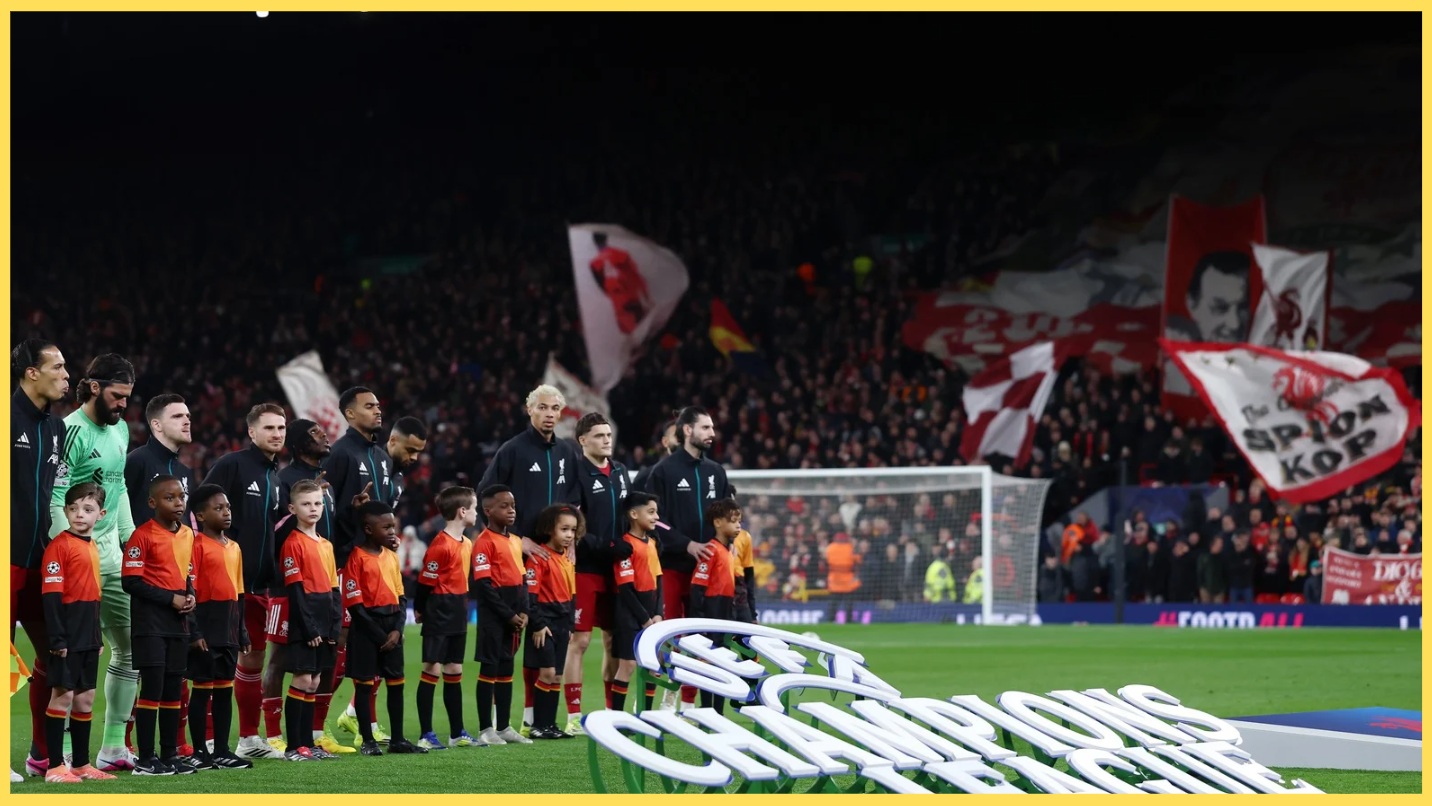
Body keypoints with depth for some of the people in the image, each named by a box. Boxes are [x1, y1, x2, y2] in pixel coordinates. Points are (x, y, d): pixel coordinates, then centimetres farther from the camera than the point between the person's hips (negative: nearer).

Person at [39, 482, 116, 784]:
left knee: (85, 697, 11)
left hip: (88, 636, 8)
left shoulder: (92, 547, 14)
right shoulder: (60, 545, -11)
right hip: (68, 634, -8)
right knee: (63, 694, -6)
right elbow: (50, 594, -15)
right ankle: (55, 767, -4)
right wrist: (57, 637, -20)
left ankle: (81, 764, 19)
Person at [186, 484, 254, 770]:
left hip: (229, 631, 7)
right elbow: (189, 590, -12)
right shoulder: (197, 546, -9)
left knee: (225, 689, 10)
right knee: (203, 688, -3)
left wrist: (242, 631, 17)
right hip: (206, 630, -7)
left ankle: (222, 751, 15)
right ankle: (199, 752, 2)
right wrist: (194, 632, -17)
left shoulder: (234, 548, 15)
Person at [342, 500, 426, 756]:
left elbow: (401, 597, 12)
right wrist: (380, 636, -13)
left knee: (396, 682, 7)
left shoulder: (392, 555, 11)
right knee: (364, 684, 0)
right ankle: (368, 741, 5)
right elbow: (354, 604, -13)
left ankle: (397, 739, 14)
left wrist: (397, 630, -4)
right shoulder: (357, 558, -10)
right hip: (367, 628, -6)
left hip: (392, 626, 6)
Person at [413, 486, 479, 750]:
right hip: (438, 619, -9)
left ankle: (457, 733, 19)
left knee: (454, 672, 13)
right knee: (432, 670, -5)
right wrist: (419, 610, -6)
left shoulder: (467, 544, 11)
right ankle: (426, 735, -3)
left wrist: (460, 606, 14)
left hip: (457, 618, 9)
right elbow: (425, 581, -14)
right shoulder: (441, 545, -18)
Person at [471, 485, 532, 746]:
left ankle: (504, 727, 17)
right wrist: (508, 615, -15)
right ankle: (486, 729, 1)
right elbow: (484, 586, -15)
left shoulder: (516, 541, 13)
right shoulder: (484, 543, -11)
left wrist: (523, 612, 1)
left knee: (506, 668, 11)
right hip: (493, 615, -7)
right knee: (489, 667, -3)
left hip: (513, 615, 8)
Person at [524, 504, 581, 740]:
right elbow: (530, 593, -16)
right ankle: (538, 726, -4)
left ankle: (550, 724, 13)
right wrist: (537, 624, -17)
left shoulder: (567, 559, 13)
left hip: (562, 624, 8)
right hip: (544, 624, -8)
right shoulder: (539, 556, -12)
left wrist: (570, 624, 16)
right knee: (547, 673, -9)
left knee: (557, 676, 9)